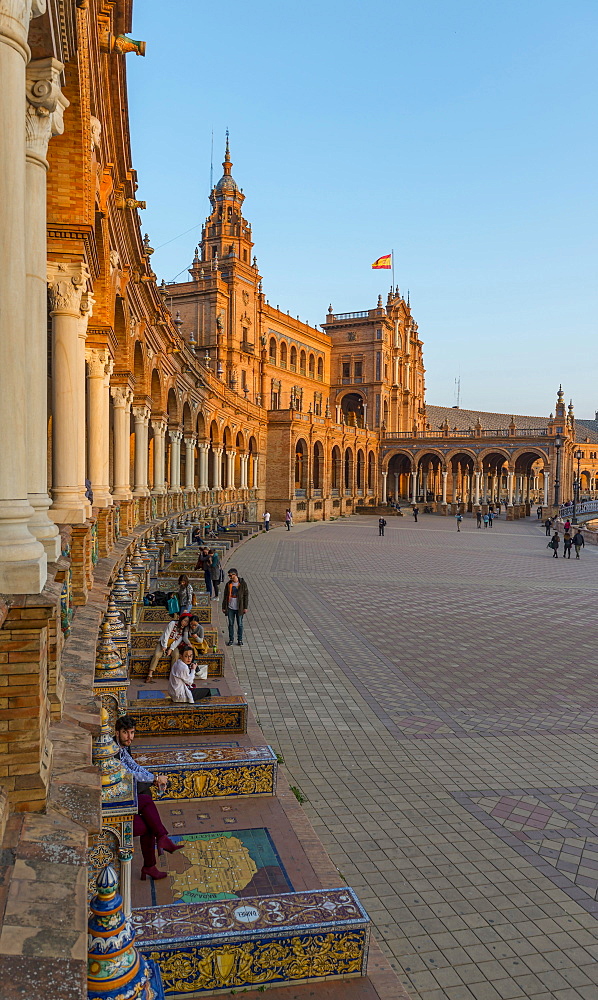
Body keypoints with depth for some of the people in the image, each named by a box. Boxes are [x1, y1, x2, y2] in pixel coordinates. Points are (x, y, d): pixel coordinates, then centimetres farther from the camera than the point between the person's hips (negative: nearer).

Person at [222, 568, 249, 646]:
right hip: (230, 608, 3)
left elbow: (246, 595, -4)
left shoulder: (242, 584, -7)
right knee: (231, 624, 9)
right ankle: (231, 639, 21)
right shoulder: (228, 584, 2)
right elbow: (225, 596, 9)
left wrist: (245, 607, -6)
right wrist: (224, 607, 7)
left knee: (240, 624, 7)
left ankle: (240, 640, 19)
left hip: (239, 608, -3)